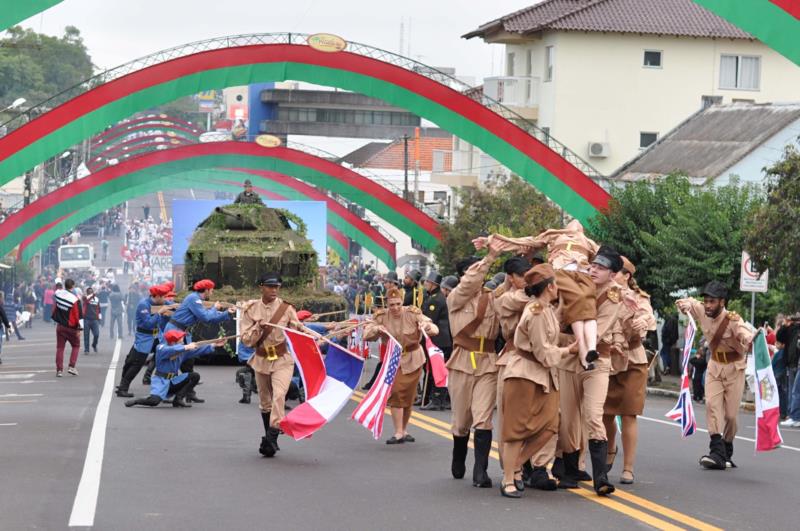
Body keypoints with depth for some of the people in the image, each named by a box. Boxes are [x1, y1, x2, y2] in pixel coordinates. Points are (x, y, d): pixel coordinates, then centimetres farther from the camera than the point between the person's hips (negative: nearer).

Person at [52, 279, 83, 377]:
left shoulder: (58, 293, -5)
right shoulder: (75, 299, -18)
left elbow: (57, 289, 22)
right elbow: (79, 314, -16)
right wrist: (80, 328, -9)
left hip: (60, 326, 4)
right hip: (71, 328, -4)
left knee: (60, 347, 9)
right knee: (76, 345, 14)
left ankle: (59, 369, 6)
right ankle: (71, 366, 2)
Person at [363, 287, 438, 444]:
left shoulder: (413, 313, -11)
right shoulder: (381, 317, -7)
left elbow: (435, 330, -16)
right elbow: (366, 335, -10)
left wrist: (427, 326, -39)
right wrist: (376, 329, -31)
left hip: (413, 359, 1)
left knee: (409, 396, 8)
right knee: (396, 392, -16)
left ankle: (404, 430, 25)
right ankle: (398, 433, -12)